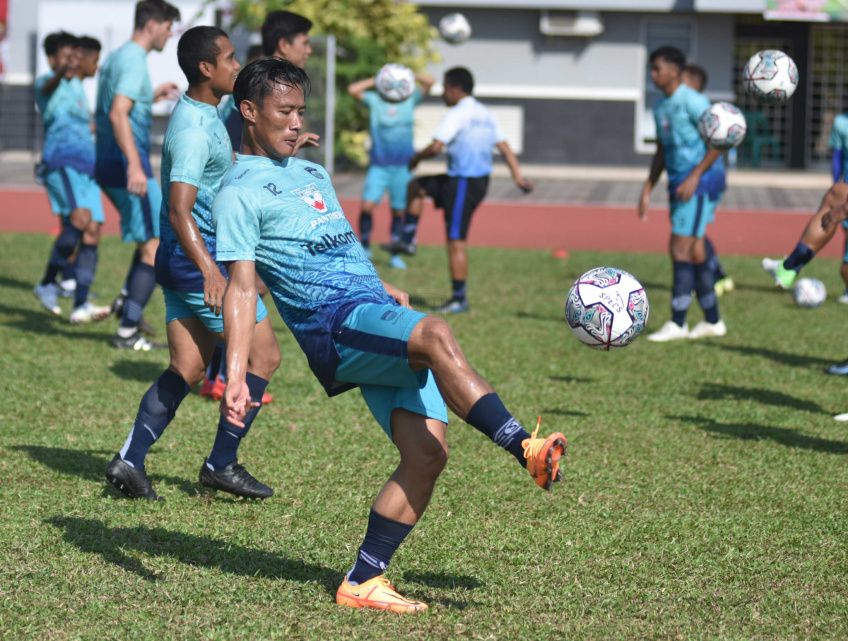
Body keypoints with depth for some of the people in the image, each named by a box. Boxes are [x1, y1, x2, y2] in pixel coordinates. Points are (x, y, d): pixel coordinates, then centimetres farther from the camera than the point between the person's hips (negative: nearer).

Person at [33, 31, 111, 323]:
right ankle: (48, 282, -12)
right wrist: (63, 73, -47)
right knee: (80, 218, -26)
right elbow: (48, 87, -27)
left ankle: (81, 305, -6)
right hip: (62, 159, -8)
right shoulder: (47, 83, 0)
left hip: (87, 164, 8)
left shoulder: (77, 89, 25)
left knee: (92, 231, -4)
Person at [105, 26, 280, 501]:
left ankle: (130, 461, 3)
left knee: (187, 368, 9)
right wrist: (210, 270, -42)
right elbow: (179, 210, -30)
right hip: (198, 260, -10)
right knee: (264, 355, 0)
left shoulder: (205, 114, 11)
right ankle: (222, 465, 5)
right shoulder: (195, 130, -21)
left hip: (186, 262, 10)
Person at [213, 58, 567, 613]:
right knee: (435, 333, -36)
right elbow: (241, 287, -6)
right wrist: (235, 376, -15)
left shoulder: (314, 174, 27)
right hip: (336, 326, -8)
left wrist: (389, 291, 28)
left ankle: (362, 581, -2)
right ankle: (525, 448, -47)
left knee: (428, 451, -8)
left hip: (382, 318, 8)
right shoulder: (240, 194, 3)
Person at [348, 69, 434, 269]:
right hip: (378, 165, -2)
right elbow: (353, 89, -13)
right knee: (367, 205, -15)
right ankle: (365, 247, 3)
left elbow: (429, 82, -4)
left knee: (399, 211, 6)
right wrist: (375, 81, -6)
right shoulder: (374, 100, -1)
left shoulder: (410, 100, 3)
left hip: (403, 166, 2)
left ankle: (395, 254, 16)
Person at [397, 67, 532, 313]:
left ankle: (459, 299, -2)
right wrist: (518, 175, 3)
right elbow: (504, 147, 8)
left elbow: (436, 147, -22)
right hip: (480, 180, 10)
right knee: (417, 185, 21)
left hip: (463, 183, -10)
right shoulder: (485, 115, 13)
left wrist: (417, 157, -4)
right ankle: (407, 240, 21)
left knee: (456, 242, -4)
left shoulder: (457, 115, -15)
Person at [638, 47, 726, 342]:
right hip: (679, 184, 9)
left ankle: (677, 323, -9)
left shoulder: (692, 101, -13)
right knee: (693, 252, 9)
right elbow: (661, 153, 22)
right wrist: (647, 191, 16)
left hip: (700, 182, -9)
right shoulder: (661, 107, 14)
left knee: (681, 248, -11)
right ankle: (713, 321, 16)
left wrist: (694, 176, -21)